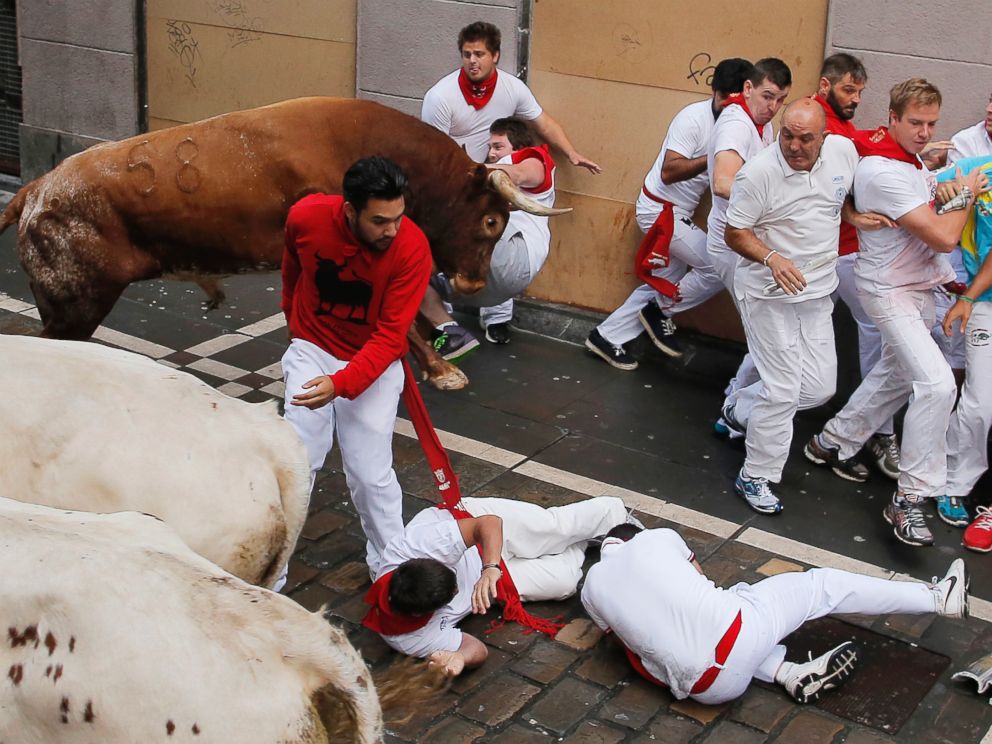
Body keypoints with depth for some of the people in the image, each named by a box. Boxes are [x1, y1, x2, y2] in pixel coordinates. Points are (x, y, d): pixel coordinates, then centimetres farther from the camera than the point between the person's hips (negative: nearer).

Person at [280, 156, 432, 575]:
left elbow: (391, 336, -24)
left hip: (373, 363, -1)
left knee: (371, 474, -3)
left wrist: (342, 384, -37)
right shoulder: (306, 217, -19)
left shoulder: (412, 249, -26)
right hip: (312, 351, 2)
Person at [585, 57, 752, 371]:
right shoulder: (694, 118, -23)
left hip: (679, 213, 9)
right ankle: (661, 311, 5)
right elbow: (669, 172, -30)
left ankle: (606, 337, 25)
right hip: (660, 209, -9)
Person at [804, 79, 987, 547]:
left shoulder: (909, 159, 6)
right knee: (937, 384, -20)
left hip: (918, 286, 10)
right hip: (889, 290, -10)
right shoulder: (884, 172, -25)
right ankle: (910, 498, -13)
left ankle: (833, 441, 37)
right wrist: (966, 195, -10)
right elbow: (944, 237, -25)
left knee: (897, 374, 22)